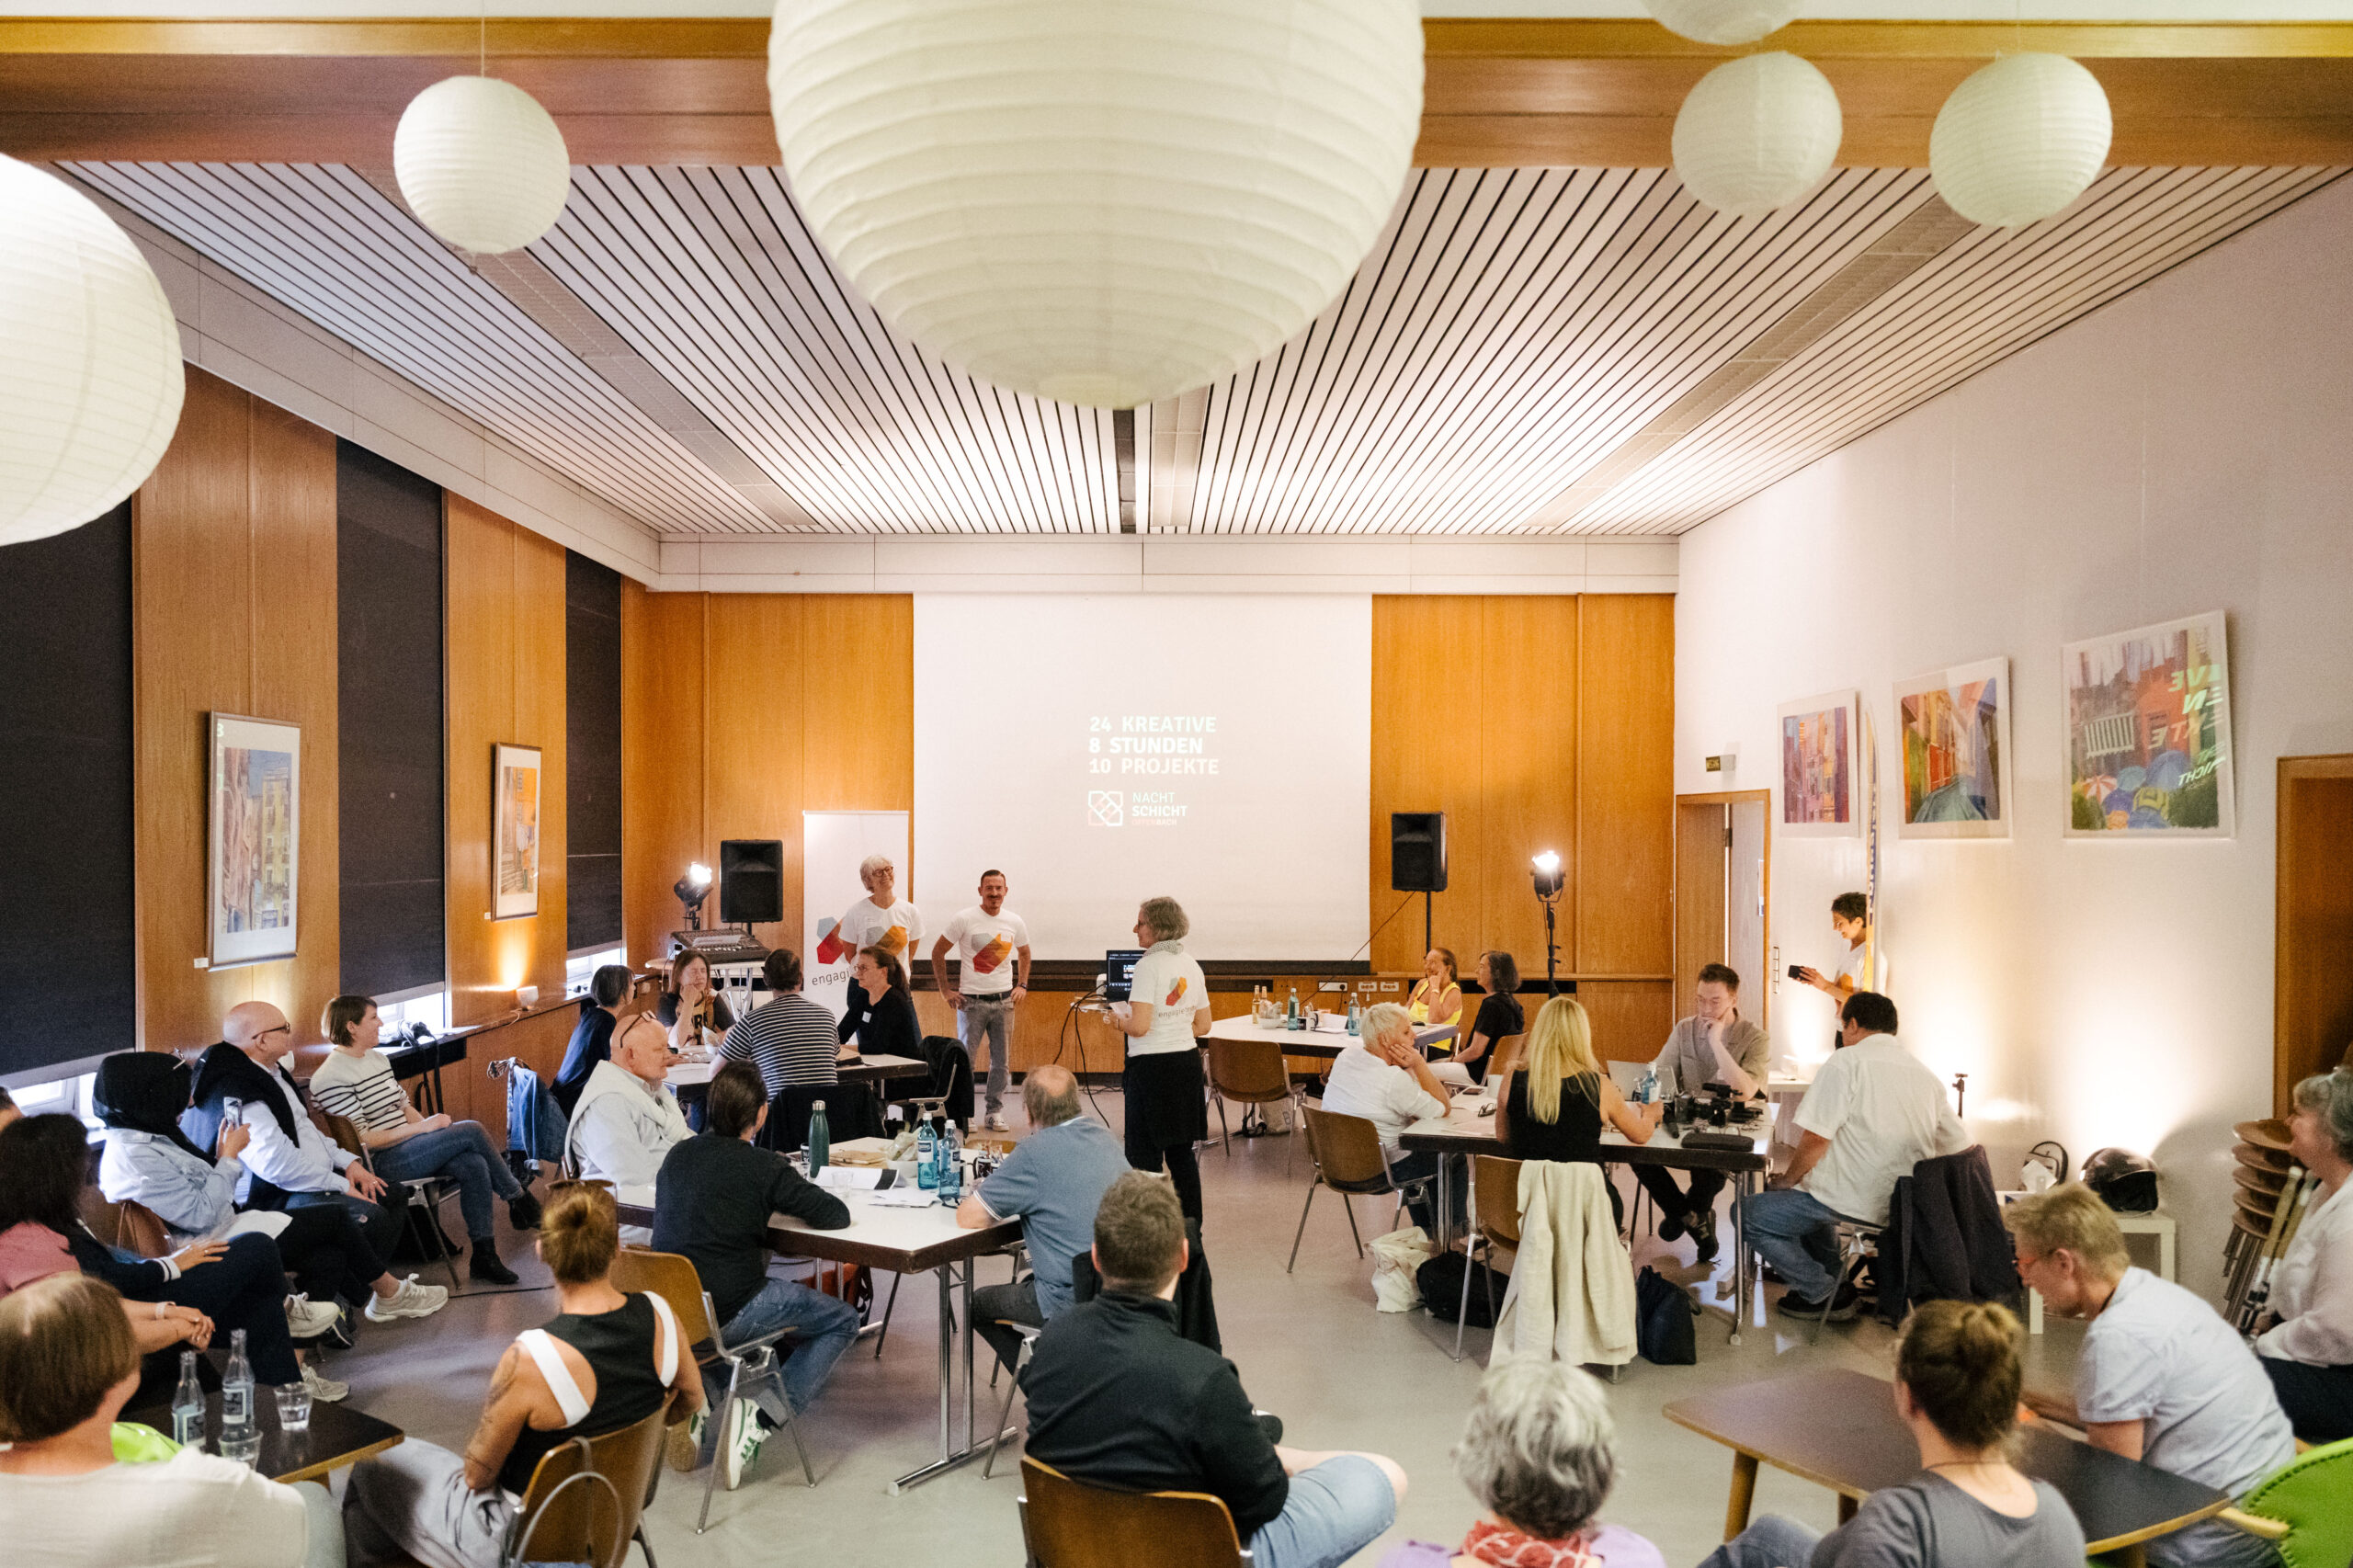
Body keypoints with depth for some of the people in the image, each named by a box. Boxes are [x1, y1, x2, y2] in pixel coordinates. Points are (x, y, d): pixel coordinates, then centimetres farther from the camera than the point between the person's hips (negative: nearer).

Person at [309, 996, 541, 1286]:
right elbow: (362, 1138, -16)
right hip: (382, 1162, -8)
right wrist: (421, 1128, -15)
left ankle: (483, 1257, -14)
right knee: (471, 1130, -21)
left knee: (474, 1165, -19)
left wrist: (430, 1124, 1)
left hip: (408, 1146, 8)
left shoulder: (379, 1058, 16)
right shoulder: (330, 1077, -12)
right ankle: (519, 1199, -3)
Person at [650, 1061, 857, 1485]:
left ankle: (697, 1394, 14)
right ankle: (763, 1414, -3)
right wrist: (791, 1200, 11)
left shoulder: (676, 1155, 6)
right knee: (842, 1320, 11)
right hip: (729, 1312, -6)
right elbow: (836, 1215, -10)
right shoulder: (764, 1166, -12)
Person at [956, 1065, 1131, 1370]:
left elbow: (968, 1217, -15)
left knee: (978, 1304, 17)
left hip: (1078, 1302, -8)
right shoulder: (1102, 1135, 5)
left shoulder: (1035, 1153, -19)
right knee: (1027, 1283, 33)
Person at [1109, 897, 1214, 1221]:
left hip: (1152, 1065, -7)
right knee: (1181, 1152, 15)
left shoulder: (1148, 965, -15)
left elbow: (1140, 1026, -20)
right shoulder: (1192, 966, 9)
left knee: (1145, 1155, 2)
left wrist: (1119, 1020, -1)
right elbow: (1203, 1026, 12)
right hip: (1188, 1062, 7)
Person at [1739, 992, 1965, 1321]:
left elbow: (1816, 1140, -17)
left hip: (1857, 1204, -8)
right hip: (1907, 1206, 8)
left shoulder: (1847, 1062, -12)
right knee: (1810, 1190, 32)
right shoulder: (1926, 1074, 9)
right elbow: (1960, 1148, 11)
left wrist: (1786, 1180, 0)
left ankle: (1827, 1293, 6)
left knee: (1748, 1215, 4)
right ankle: (1833, 1279, 26)